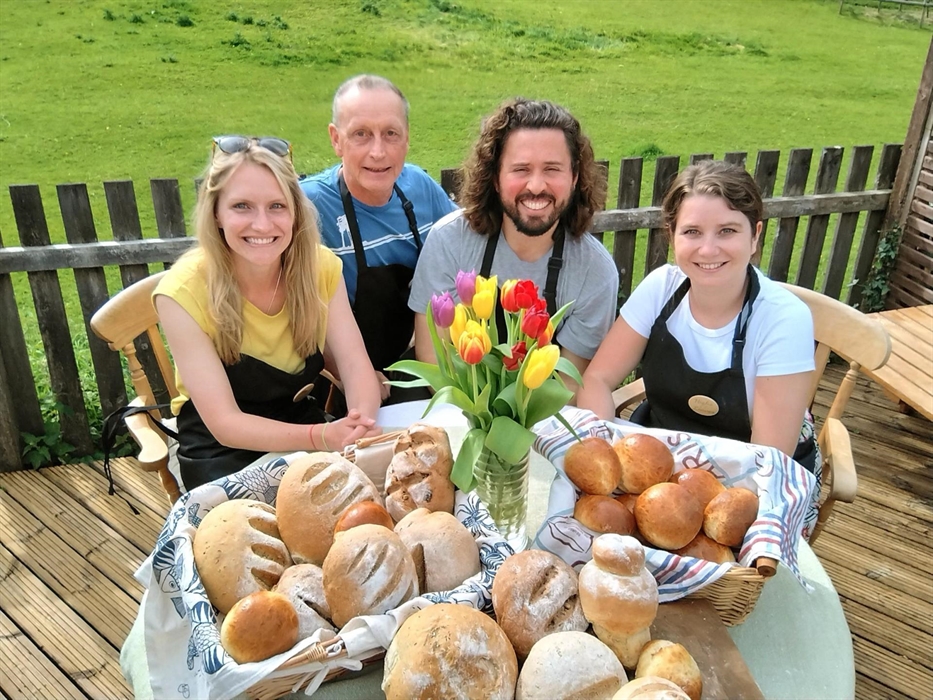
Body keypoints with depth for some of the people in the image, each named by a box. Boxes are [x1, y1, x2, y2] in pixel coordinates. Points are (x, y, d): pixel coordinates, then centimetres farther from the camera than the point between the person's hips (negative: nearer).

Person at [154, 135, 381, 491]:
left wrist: (360, 425, -36)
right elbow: (224, 423, -23)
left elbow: (357, 367, -14)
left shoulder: (320, 266, -12)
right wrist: (323, 437, -38)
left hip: (299, 420, 3)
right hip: (221, 446, -3)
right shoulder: (183, 291, -22)